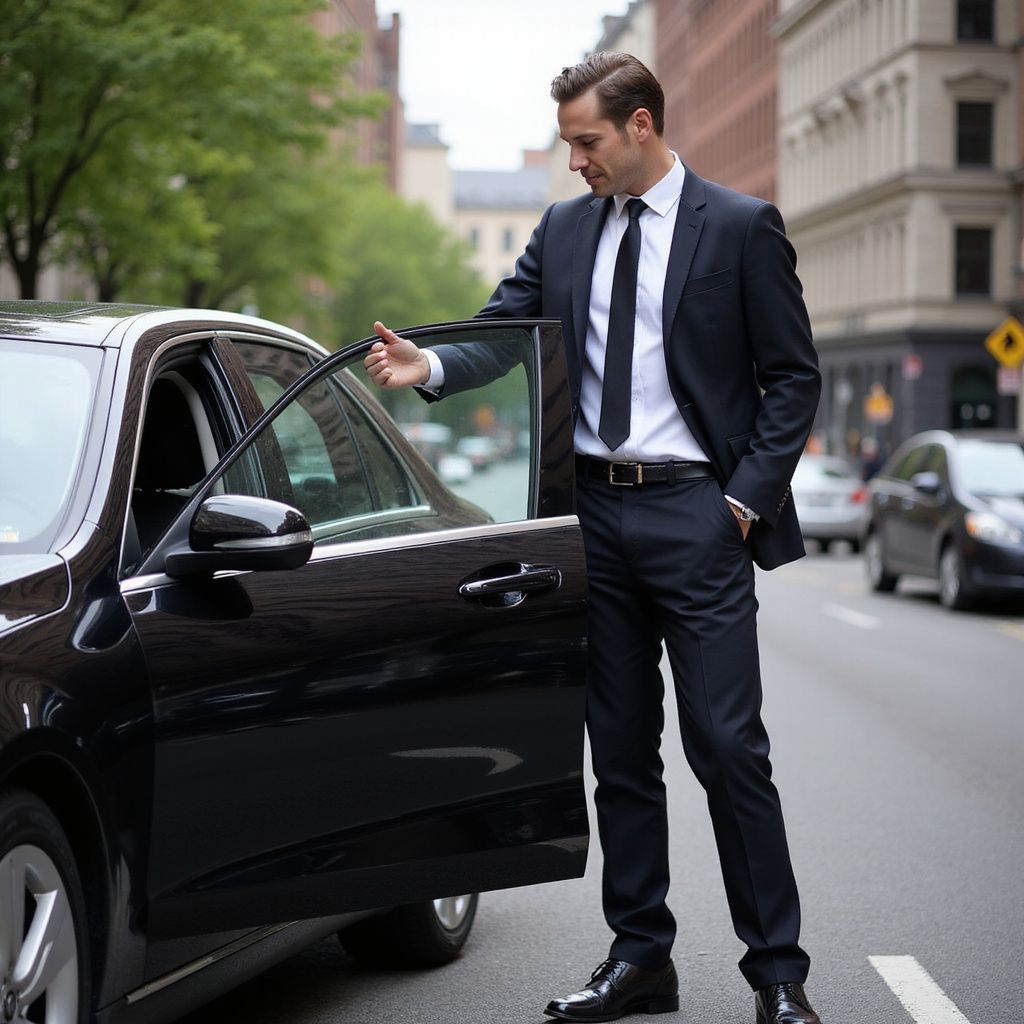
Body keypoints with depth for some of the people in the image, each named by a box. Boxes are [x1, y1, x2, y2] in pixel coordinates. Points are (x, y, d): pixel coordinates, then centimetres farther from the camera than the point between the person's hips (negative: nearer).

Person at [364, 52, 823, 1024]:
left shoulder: (741, 227, -1)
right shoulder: (563, 229, 12)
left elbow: (793, 376, 0)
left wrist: (747, 499, -9)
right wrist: (429, 363, -16)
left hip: (695, 512, -5)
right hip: (594, 511, 5)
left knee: (727, 746, -5)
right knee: (620, 751, 10)